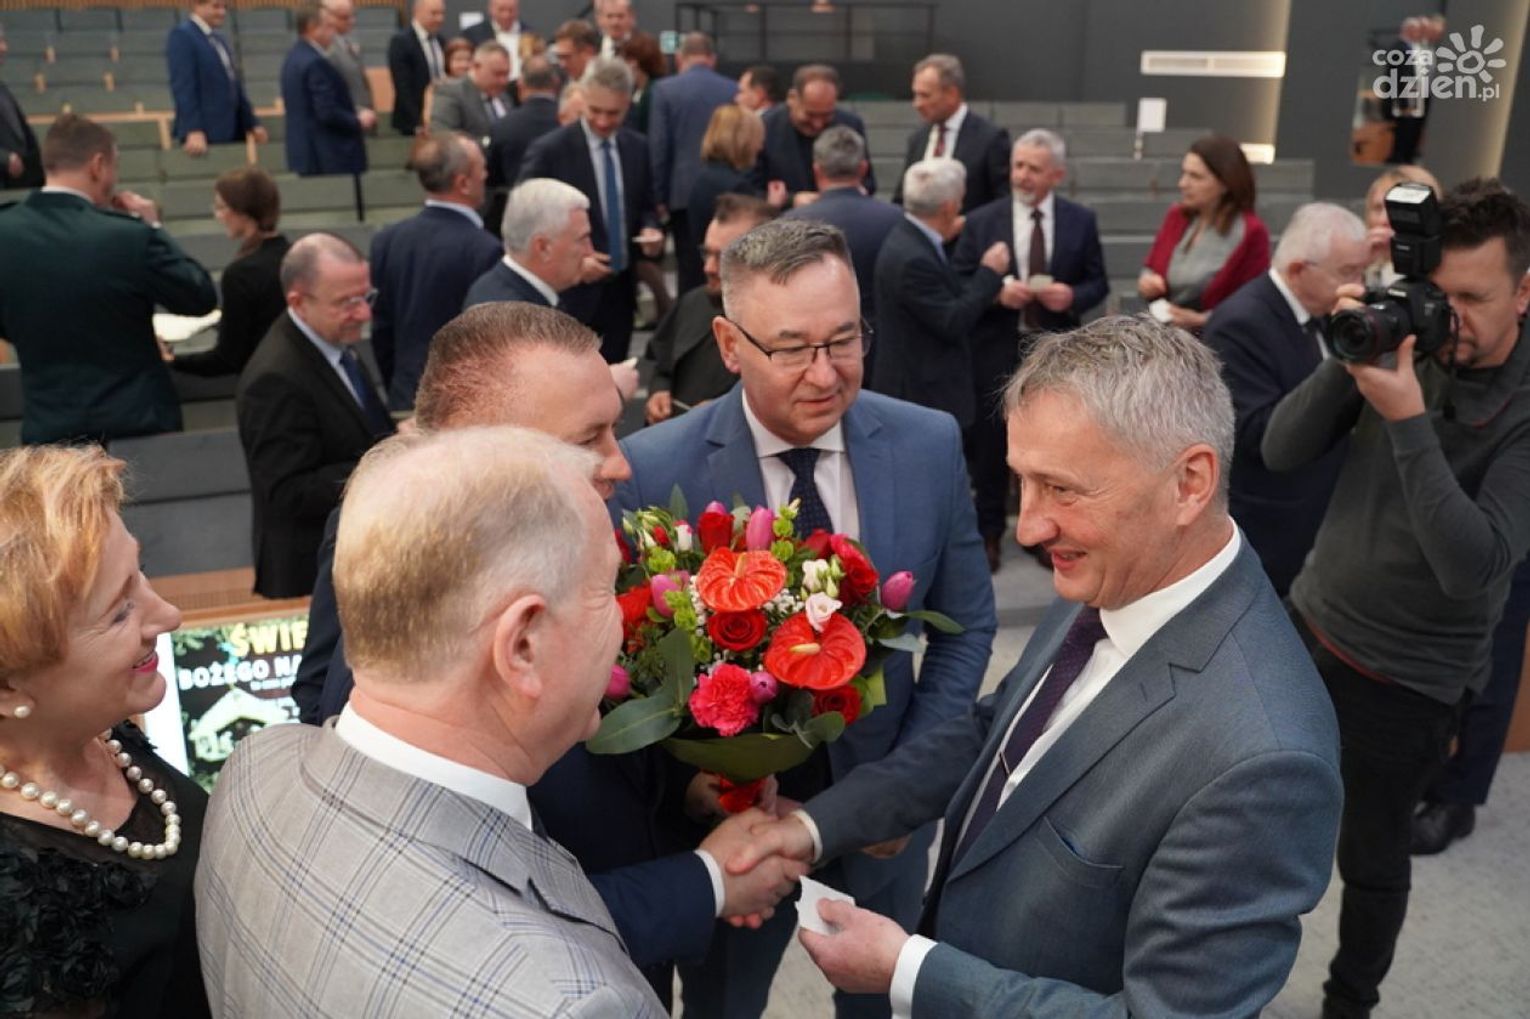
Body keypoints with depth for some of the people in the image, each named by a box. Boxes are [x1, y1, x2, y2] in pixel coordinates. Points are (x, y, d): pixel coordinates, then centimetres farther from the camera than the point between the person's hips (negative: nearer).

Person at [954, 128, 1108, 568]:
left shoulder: (1081, 221, 1)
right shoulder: (981, 221, -3)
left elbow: (1098, 282, 5)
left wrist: (1073, 297, -16)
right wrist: (996, 291, -21)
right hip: (996, 350, -1)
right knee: (990, 442, 8)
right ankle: (989, 530, 24)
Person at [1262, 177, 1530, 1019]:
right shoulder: (1402, 350, -6)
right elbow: (1281, 452, -9)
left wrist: (1407, 421, -32)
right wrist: (1347, 357, -24)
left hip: (1408, 682, -4)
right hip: (1307, 627, 4)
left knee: (1370, 858, 13)